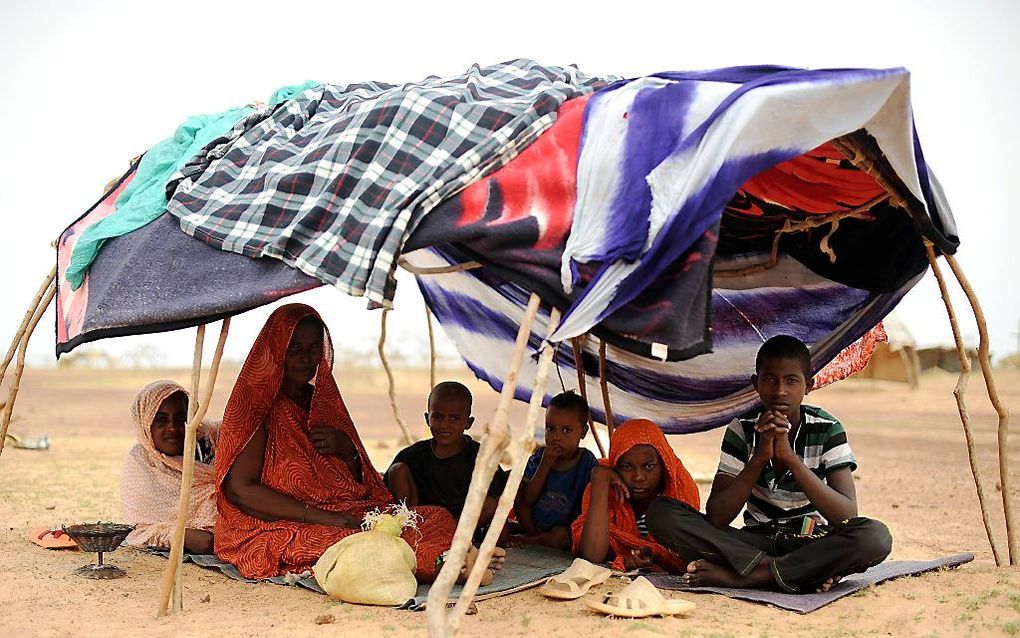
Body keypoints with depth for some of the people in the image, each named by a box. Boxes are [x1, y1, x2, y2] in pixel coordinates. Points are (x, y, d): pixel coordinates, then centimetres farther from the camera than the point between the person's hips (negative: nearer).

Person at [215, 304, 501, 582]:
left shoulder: (322, 401, 17)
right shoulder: (256, 405, -4)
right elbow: (240, 491, -15)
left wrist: (347, 450, -4)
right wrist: (325, 518, -21)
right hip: (274, 530, -7)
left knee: (438, 518, -15)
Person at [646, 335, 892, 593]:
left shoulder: (827, 429, -9)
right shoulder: (742, 429, -6)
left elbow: (847, 515, -21)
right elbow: (716, 517, -14)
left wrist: (790, 457, -28)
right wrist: (759, 457, -26)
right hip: (756, 541, 2)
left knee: (876, 536, -33)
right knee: (661, 512, -20)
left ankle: (737, 576, -28)